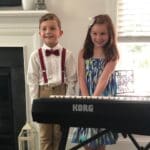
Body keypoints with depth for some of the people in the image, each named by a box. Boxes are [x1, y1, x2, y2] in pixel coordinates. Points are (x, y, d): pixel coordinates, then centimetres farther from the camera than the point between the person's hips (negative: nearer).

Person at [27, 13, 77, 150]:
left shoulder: (67, 54, -4)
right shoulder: (35, 55, -3)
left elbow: (72, 80, -3)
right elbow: (32, 81, 0)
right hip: (44, 94, 1)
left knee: (59, 133, 9)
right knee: (45, 135, 8)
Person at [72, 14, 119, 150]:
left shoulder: (112, 54, -5)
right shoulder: (84, 53, 3)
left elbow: (104, 78, -16)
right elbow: (81, 78, -2)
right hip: (87, 95, 2)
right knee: (86, 138, 3)